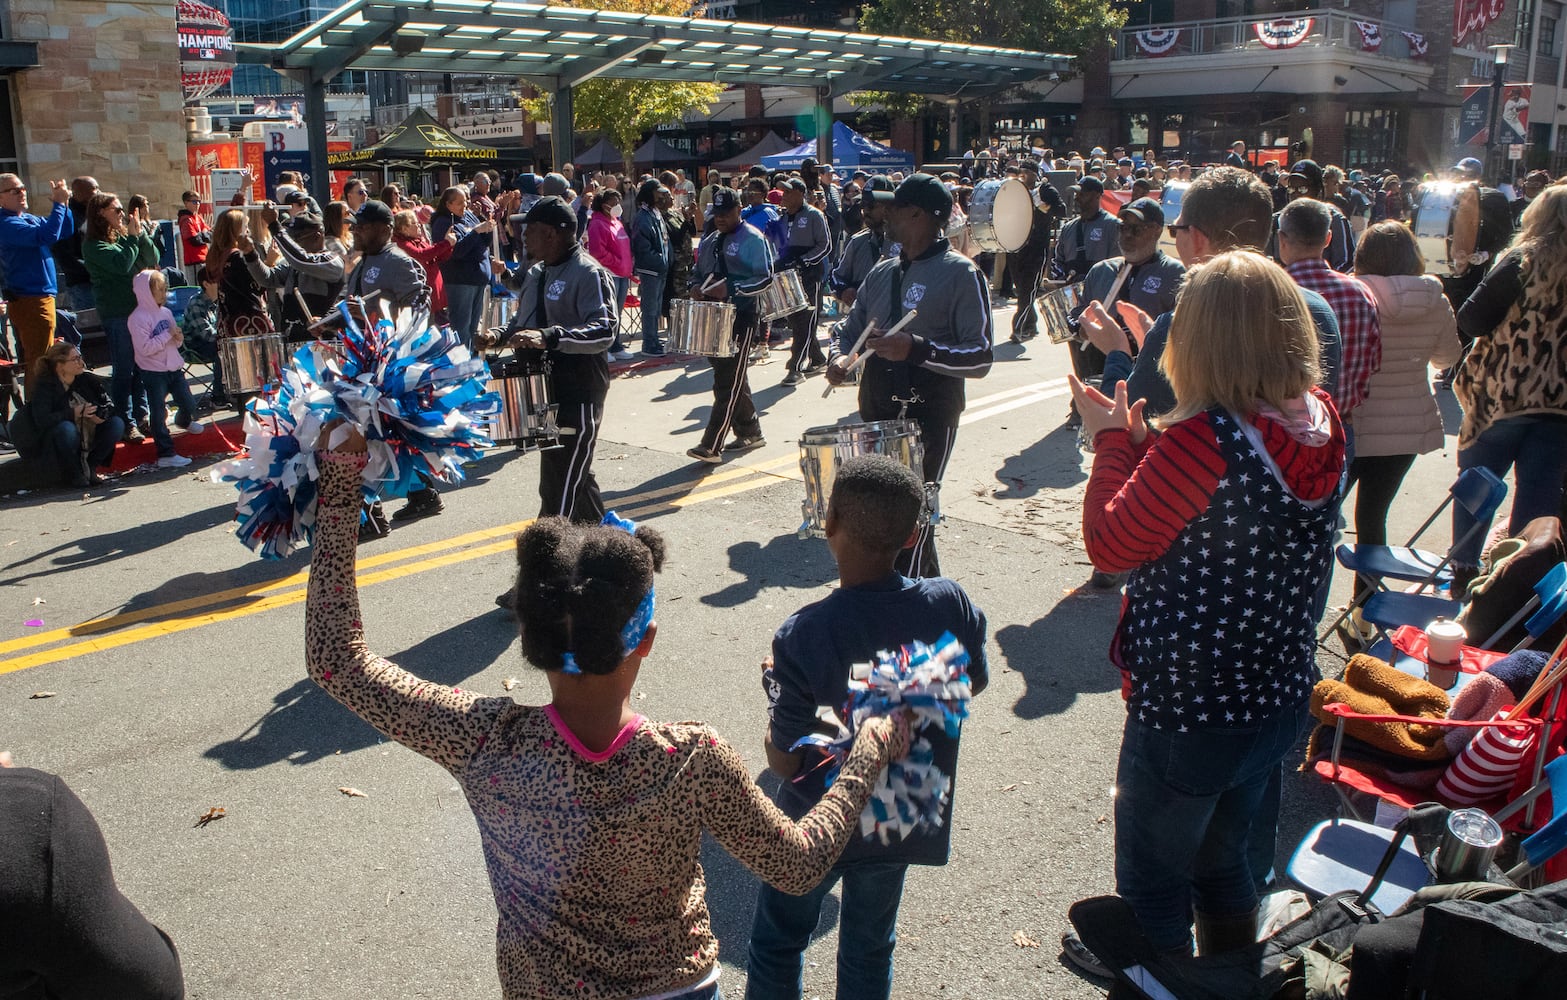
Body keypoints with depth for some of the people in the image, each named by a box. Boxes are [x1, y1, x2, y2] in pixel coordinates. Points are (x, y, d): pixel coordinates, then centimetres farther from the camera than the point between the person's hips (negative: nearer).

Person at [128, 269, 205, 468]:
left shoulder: (166, 312, 8)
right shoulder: (138, 318, -15)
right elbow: (145, 347, -23)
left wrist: (178, 338, -8)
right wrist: (168, 335, -21)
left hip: (174, 368, 7)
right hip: (153, 372, -7)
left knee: (189, 404, 16)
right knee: (159, 413, -3)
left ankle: (184, 421, 52)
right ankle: (166, 454, -1)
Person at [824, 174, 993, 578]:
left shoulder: (961, 274, -8)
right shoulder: (882, 272, 13)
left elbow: (980, 358, -13)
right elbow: (853, 330, 21)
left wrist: (917, 349, -27)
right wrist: (842, 358, -3)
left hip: (930, 418, -7)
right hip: (877, 415, 7)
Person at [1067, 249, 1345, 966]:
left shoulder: (1203, 442, -29)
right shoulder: (1318, 425, -5)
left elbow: (1110, 545, -17)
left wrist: (1112, 440, -6)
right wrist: (1139, 442, 2)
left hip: (1187, 712, -7)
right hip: (1279, 699, 8)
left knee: (1154, 890, 16)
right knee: (1224, 865, 29)